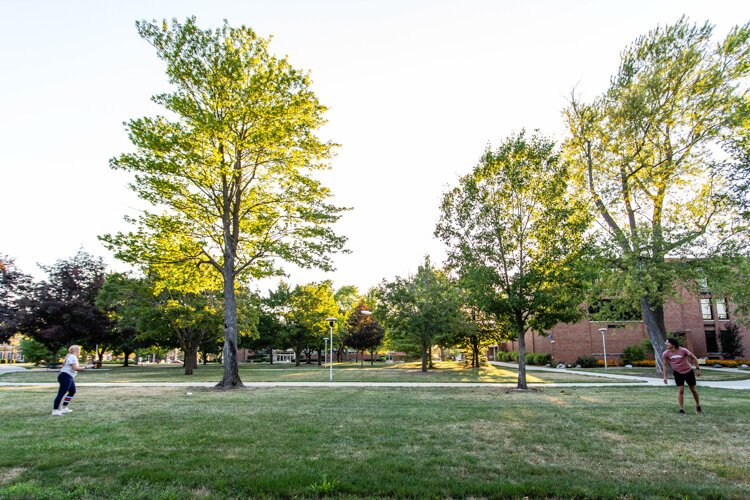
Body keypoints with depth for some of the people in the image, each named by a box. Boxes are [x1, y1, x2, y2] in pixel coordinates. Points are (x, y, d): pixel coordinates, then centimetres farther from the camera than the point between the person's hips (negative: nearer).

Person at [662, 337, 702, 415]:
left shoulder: (683, 350, -20)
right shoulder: (666, 354, -14)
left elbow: (694, 358, -5)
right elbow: (665, 365, -2)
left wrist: (697, 369, -4)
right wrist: (665, 376, -4)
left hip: (688, 371, 0)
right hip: (678, 373, 1)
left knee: (693, 389, 11)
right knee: (680, 390, -7)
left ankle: (698, 406, 33)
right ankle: (681, 409, 1)